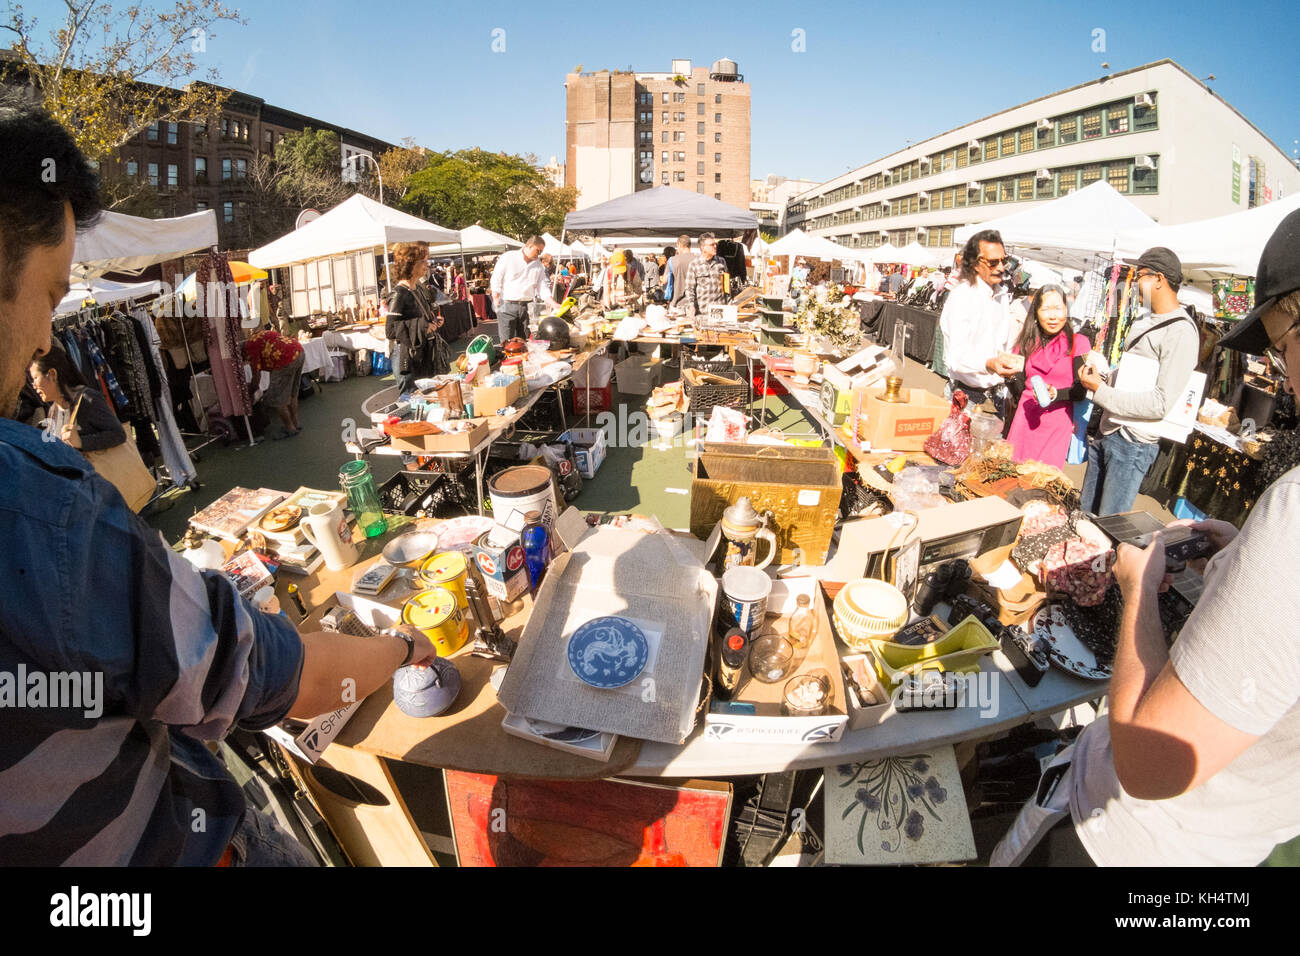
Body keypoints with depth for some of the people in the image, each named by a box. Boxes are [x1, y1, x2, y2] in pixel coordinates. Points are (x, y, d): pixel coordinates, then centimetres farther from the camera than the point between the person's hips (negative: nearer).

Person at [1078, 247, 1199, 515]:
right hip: (1107, 432, 8)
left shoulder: (1181, 331, -13)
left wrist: (1100, 391, -16)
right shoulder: (1144, 323, 14)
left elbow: (1160, 404, -20)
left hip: (1133, 443, -8)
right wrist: (1098, 375, 4)